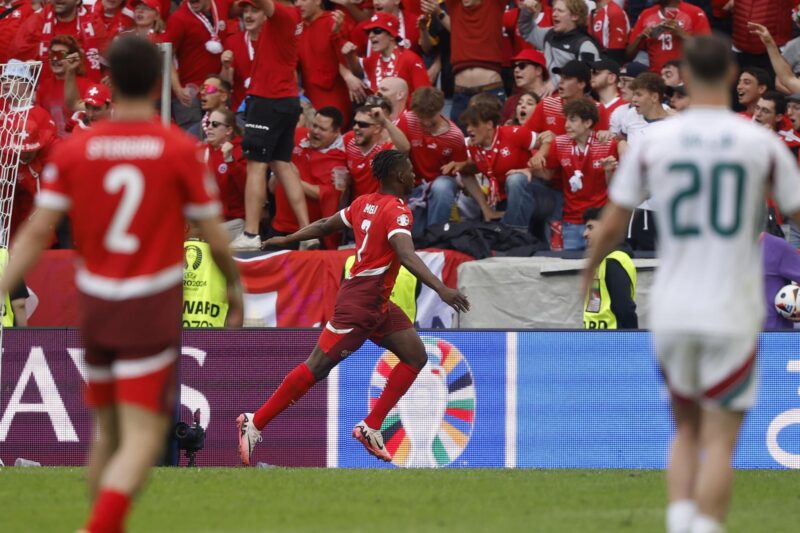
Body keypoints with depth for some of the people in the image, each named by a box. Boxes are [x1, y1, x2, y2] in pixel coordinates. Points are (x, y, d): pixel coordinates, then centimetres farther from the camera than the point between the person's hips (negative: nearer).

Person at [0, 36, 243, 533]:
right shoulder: (180, 149, -8)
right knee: (143, 440, -8)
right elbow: (215, 236, -1)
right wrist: (235, 284, 17)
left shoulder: (73, 150, -2)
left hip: (94, 305, 4)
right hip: (153, 310, -4)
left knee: (108, 432, 20)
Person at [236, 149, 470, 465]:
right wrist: (441, 289, -40)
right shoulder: (397, 211, -16)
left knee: (416, 356, 4)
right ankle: (254, 424, 0)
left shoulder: (365, 203, 11)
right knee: (317, 367, -6)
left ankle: (371, 428, 3)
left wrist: (288, 239, 34)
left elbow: (325, 225, 20)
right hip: (360, 300, -10)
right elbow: (406, 256, -31)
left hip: (378, 304, 10)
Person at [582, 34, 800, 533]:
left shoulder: (653, 142, -1)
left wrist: (588, 273, 24)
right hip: (733, 313, -2)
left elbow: (611, 226, 4)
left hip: (672, 310, 2)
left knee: (687, 431, 18)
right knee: (719, 442, 0)